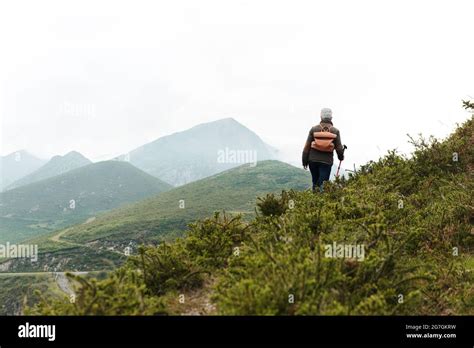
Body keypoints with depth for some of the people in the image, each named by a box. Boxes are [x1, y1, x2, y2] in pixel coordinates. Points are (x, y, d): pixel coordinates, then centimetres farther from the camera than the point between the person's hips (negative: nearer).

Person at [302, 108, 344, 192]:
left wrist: (304, 159, 8)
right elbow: (339, 147, 0)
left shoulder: (314, 129, -1)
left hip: (313, 160, 1)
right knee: (322, 182, -1)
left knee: (315, 180, 15)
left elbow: (307, 146, 0)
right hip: (327, 160, -1)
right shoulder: (335, 131, -2)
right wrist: (341, 156, 21)